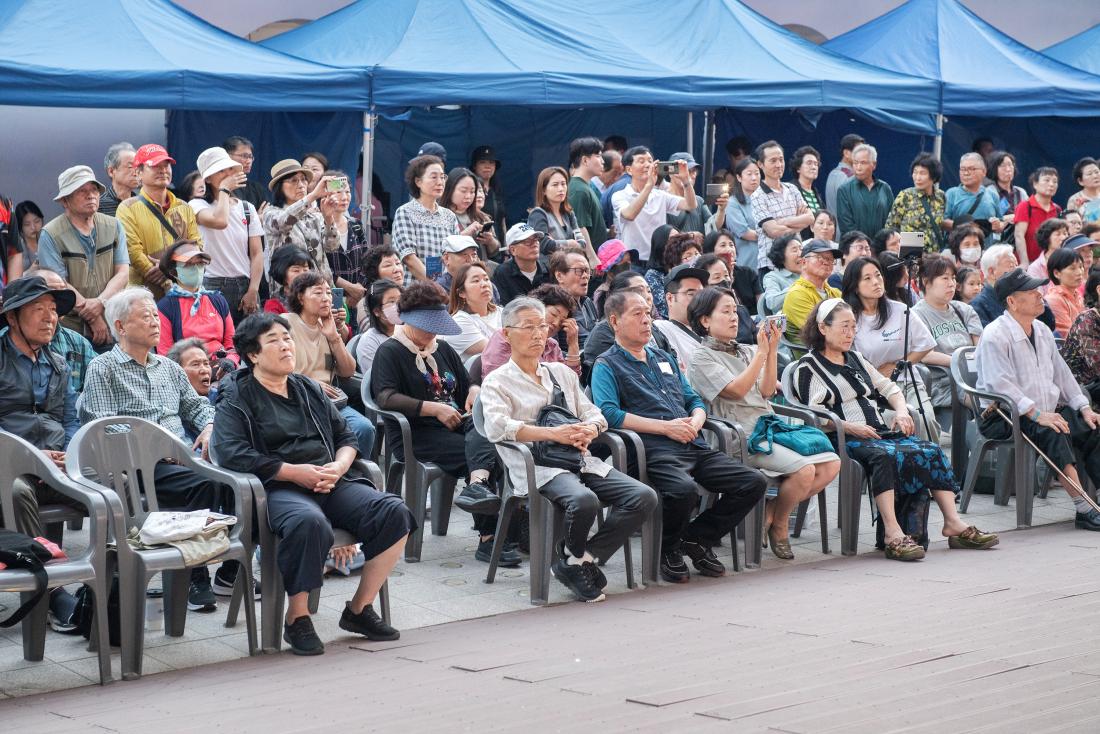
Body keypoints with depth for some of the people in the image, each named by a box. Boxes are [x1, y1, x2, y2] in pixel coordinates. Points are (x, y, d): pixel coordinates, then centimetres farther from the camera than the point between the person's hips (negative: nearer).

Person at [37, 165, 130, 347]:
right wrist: (93, 318, -12)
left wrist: (101, 302, -15)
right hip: (70, 329, -3)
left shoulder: (114, 227, 11)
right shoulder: (51, 235, -3)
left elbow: (122, 273, 4)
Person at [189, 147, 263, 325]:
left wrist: (253, 291, -4)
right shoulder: (198, 205, 1)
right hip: (213, 286, -3)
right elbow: (220, 221, -22)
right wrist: (224, 189, -5)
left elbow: (257, 253, 8)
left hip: (245, 286, 3)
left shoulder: (247, 209, 13)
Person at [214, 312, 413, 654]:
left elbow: (346, 437, 24)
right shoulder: (236, 397, 5)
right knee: (310, 522, -40)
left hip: (331, 483, 6)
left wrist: (339, 466, 0)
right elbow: (233, 453, -11)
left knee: (394, 512, -18)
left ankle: (359, 609, -7)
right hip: (278, 487, -6)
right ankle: (297, 619, -22)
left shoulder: (308, 389, 24)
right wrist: (296, 472, -15)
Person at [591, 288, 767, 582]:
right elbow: (609, 414, -11)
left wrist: (695, 422, 2)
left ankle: (696, 538, 8)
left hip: (695, 447, 7)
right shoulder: (607, 365, 5)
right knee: (683, 490, -38)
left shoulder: (664, 359, 28)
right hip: (657, 452, -7)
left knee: (754, 482, -9)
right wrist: (666, 427, -13)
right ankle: (668, 550, -6)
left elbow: (695, 400, 28)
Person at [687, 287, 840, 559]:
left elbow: (766, 391, 7)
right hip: (743, 436, -7)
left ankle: (772, 511, 2)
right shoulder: (702, 358, 1)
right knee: (804, 470, -27)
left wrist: (772, 350, -3)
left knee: (831, 463, -11)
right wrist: (762, 352, -12)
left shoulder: (746, 352, 21)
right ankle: (778, 525, -1)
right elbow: (737, 390, -12)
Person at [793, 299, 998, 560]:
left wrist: (901, 411, 9)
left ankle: (953, 523, -23)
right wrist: (849, 427, -19)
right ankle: (893, 534, -45)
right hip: (846, 439, -7)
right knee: (884, 456, -38)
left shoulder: (855, 359, 27)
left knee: (930, 451, -16)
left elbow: (889, 388, 29)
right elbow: (813, 413, -9)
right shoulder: (808, 367, 3)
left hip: (881, 431, 7)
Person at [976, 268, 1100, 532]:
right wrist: (1037, 414, -27)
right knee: (1053, 434, -33)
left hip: (1048, 412, 8)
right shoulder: (995, 336, -12)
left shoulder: (1042, 331, 16)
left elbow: (1061, 373, 21)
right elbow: (1002, 385, -21)